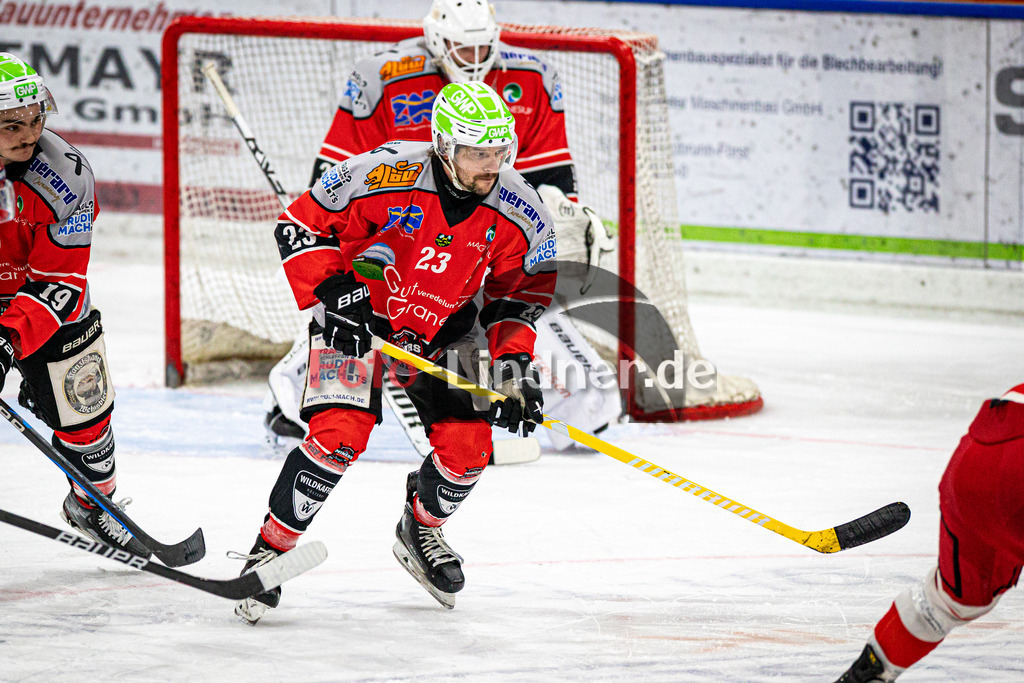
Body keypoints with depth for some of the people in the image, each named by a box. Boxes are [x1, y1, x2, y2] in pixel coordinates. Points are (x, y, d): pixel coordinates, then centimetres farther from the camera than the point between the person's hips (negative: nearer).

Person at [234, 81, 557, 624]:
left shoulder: (517, 212, -16)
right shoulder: (384, 174, -28)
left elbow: (522, 290, -1)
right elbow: (302, 224, -17)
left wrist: (514, 360, -13)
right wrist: (332, 291, -27)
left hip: (441, 332, 4)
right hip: (356, 316, -4)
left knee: (468, 447, -6)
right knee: (338, 436, -22)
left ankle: (419, 529, 27)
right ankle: (270, 549, -6)